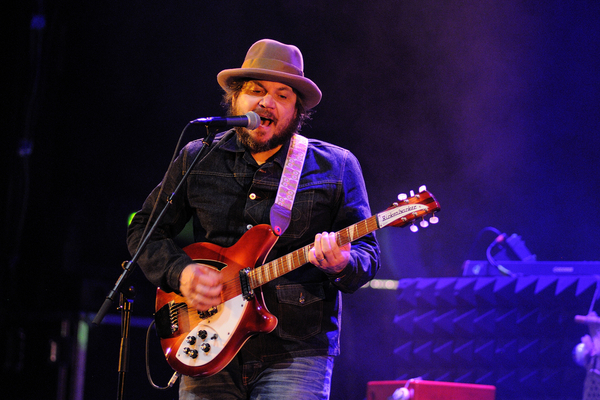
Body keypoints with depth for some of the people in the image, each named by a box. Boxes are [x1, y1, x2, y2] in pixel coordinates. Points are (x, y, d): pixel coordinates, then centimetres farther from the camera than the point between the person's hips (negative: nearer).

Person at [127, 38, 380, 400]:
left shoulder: (336, 167, 4)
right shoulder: (197, 159, 9)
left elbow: (367, 251, 3)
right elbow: (144, 229, 14)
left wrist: (342, 264, -21)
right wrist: (180, 272, -5)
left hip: (296, 353, -2)